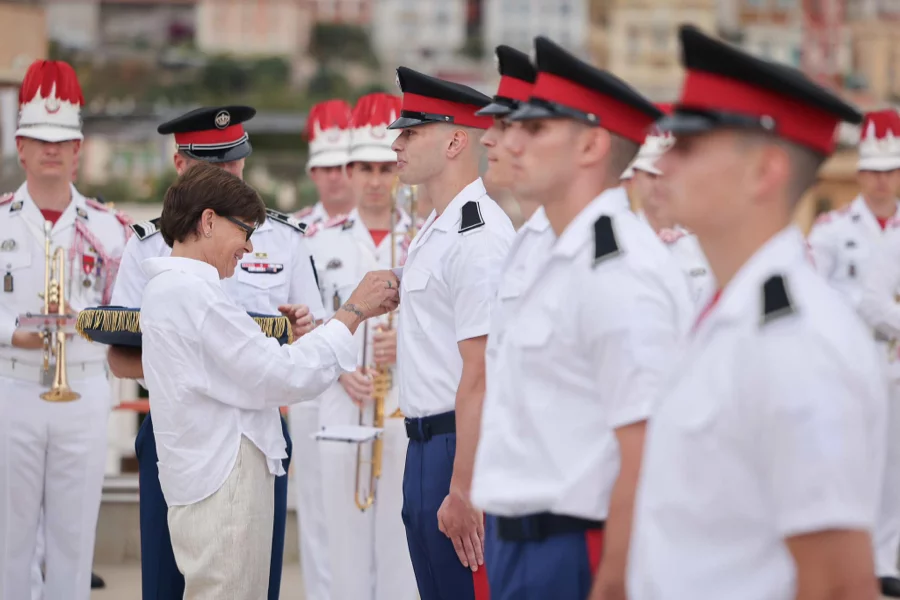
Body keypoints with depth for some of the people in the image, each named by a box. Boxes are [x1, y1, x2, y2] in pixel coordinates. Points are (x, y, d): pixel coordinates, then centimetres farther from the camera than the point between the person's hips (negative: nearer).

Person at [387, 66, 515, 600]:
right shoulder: (436, 230, 15)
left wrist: (463, 490, -23)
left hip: (463, 448, -10)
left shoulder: (478, 235, -18)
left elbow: (481, 375, -22)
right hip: (427, 447, 10)